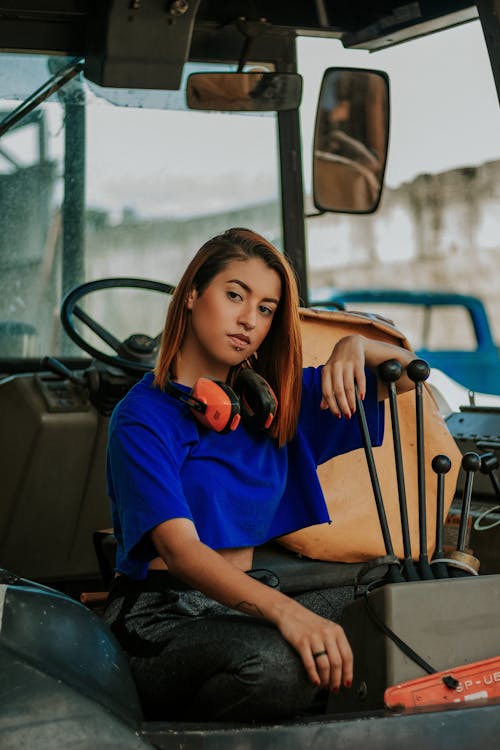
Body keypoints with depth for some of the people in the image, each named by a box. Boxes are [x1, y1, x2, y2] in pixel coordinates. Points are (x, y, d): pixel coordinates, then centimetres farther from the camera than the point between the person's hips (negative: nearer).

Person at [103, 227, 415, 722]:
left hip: (243, 602, 6)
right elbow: (180, 550, -22)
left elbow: (407, 373, 18)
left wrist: (355, 346, -6)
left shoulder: (270, 402, 12)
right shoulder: (143, 417, -8)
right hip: (160, 618, -6)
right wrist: (285, 611, -38)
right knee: (274, 663, -37)